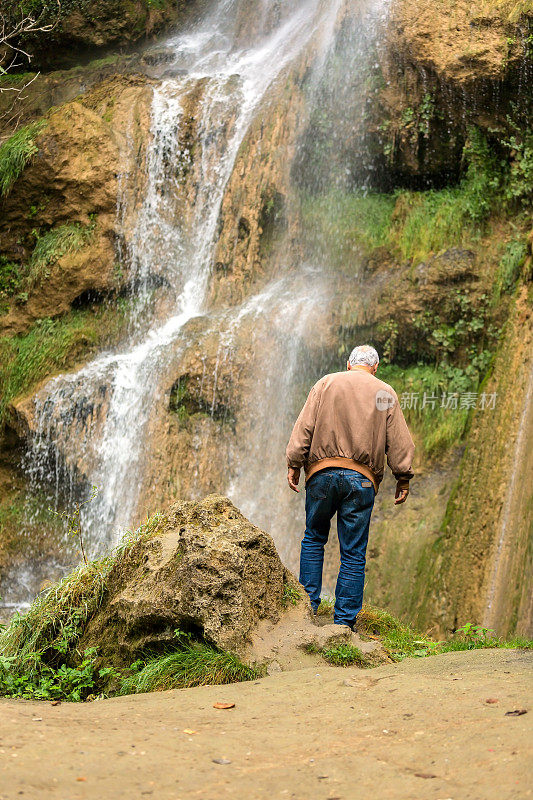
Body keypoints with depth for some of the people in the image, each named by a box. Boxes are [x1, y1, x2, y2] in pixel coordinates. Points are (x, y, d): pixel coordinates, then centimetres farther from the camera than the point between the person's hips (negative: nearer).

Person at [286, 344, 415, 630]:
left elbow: (304, 427, 2)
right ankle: (344, 621, 3)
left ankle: (308, 604, 12)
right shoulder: (386, 393, 9)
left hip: (322, 472, 1)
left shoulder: (327, 383, 9)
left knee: (314, 538, 17)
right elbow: (399, 442, 5)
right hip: (361, 479, 0)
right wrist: (403, 479, 9)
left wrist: (294, 464, 3)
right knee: (353, 553, 3)